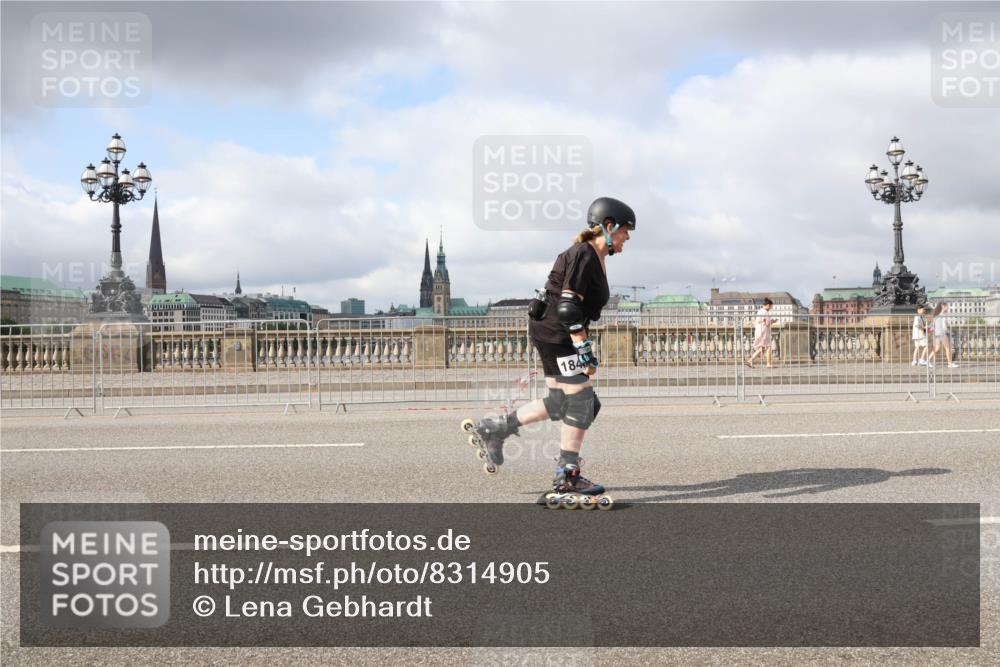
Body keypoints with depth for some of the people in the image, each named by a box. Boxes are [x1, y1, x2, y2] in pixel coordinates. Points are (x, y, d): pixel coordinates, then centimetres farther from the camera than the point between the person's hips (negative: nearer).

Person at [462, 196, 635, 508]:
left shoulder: (595, 257, 15)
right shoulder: (584, 255, -17)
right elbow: (568, 307, -23)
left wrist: (582, 345, 22)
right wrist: (585, 350, -23)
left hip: (551, 333, 10)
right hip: (554, 332, -10)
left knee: (561, 402, 13)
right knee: (580, 399, -7)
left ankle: (494, 429, 22)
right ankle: (566, 478, 1)